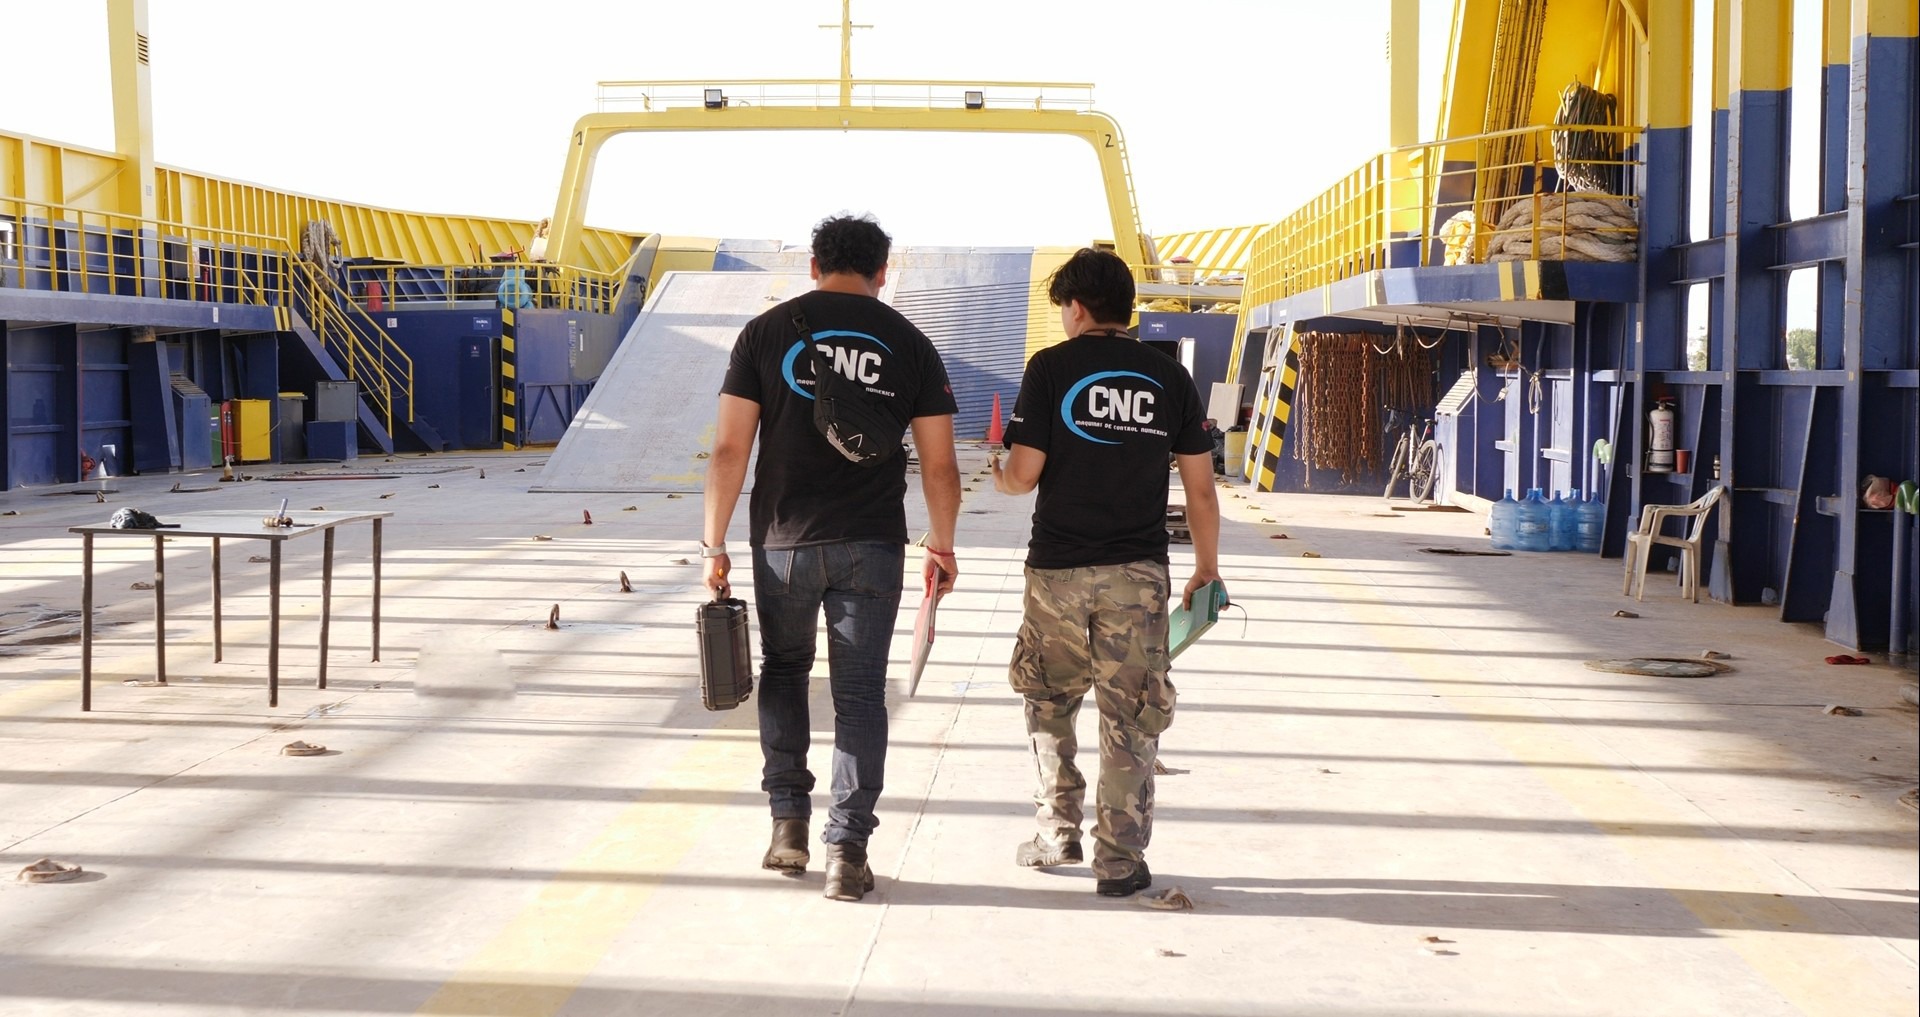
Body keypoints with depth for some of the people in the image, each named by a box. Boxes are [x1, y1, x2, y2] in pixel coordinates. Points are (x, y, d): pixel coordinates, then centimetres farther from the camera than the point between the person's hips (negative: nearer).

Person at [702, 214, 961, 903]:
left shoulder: (766, 332, 1)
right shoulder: (909, 344, 5)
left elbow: (729, 449, -3)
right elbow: (939, 465, 4)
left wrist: (715, 543, 3)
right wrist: (941, 548, 16)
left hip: (785, 541, 0)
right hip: (872, 546, 0)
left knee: (784, 670, 20)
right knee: (860, 691, 5)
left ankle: (789, 821, 17)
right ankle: (847, 851, 3)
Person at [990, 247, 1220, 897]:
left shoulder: (1052, 367, -3)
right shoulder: (1169, 376, 5)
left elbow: (1023, 474, -7)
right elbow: (1200, 486, 5)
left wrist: (998, 478, 16)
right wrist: (1207, 568, 14)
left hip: (1058, 568, -1)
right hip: (1138, 572, 1)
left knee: (1049, 703, 18)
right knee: (1130, 716, 6)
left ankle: (1058, 835, 22)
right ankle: (1120, 861, 8)